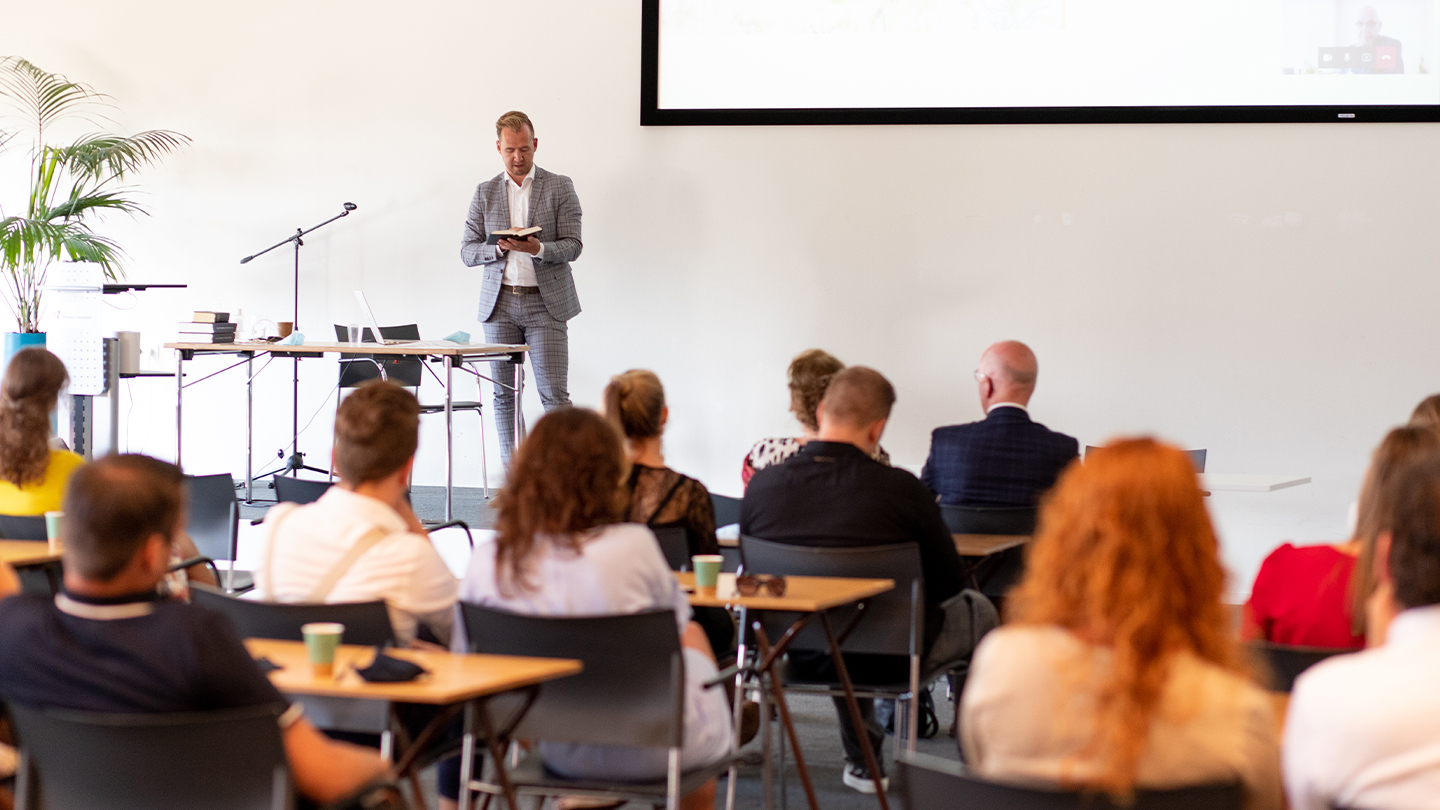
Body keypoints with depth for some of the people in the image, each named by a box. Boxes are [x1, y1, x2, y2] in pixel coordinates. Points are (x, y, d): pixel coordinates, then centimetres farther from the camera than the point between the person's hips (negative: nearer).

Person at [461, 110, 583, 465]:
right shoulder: (485, 193, 11)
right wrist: (500, 248, -13)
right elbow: (467, 251, 7)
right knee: (504, 393, 4)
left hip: (545, 303, -3)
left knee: (554, 393, -8)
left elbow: (572, 246, -2)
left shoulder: (560, 187, 4)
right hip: (500, 303, 3)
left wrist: (537, 248, -21)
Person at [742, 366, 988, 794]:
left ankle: (862, 760, 49)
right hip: (889, 660, -3)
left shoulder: (762, 484, -14)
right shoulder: (899, 488, -23)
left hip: (801, 657, 4)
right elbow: (949, 581, -12)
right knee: (979, 610, 25)